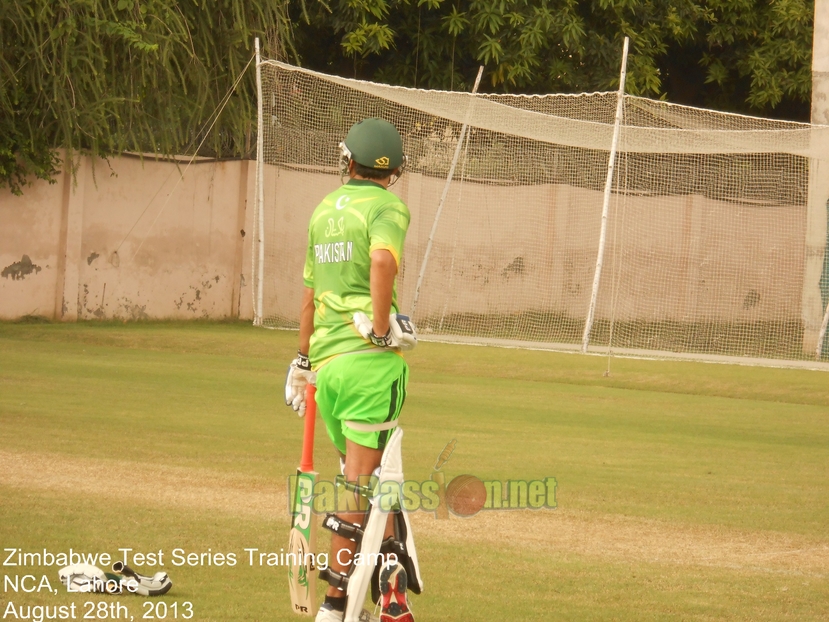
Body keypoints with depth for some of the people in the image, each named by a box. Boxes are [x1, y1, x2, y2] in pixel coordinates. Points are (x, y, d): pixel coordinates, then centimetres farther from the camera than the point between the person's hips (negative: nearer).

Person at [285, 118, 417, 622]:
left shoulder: (325, 209, 17)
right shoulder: (387, 206, -3)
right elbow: (382, 260, -26)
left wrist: (303, 361, 33)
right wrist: (382, 329, -18)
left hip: (326, 359, 6)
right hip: (370, 359, -6)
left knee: (364, 476, 16)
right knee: (360, 482, -4)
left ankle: (390, 580, 13)